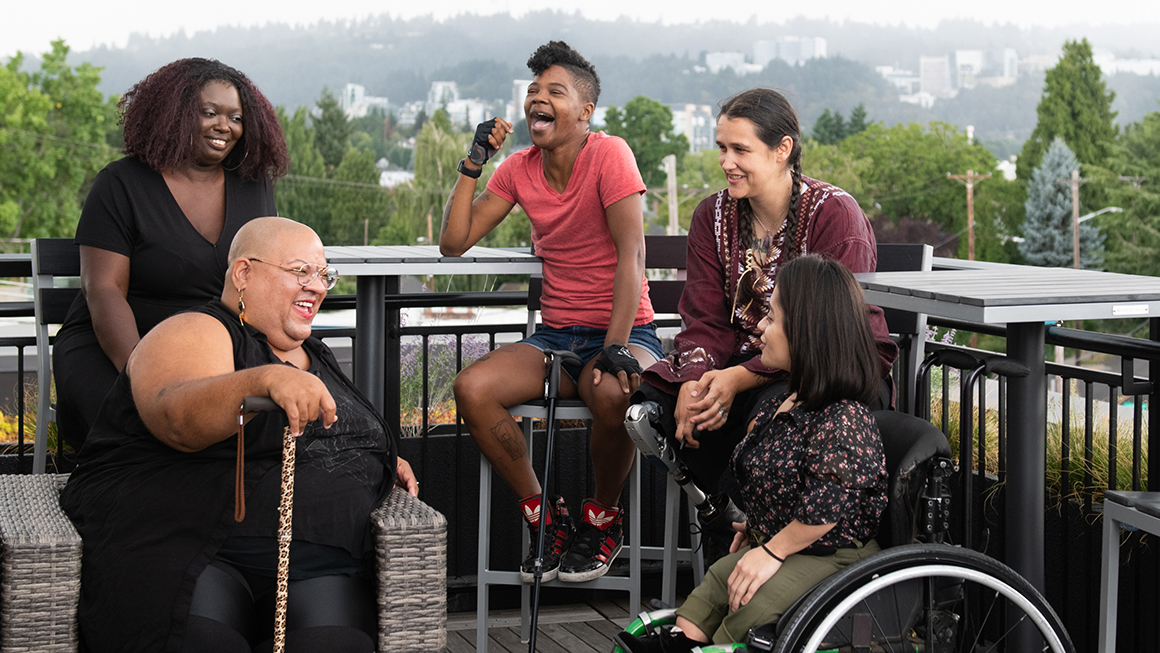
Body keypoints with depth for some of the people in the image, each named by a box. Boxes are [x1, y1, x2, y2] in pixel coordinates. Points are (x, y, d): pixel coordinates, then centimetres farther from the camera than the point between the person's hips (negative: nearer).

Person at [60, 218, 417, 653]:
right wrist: (266, 381, -38)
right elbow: (176, 417, -22)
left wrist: (385, 462, 22)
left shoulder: (314, 357, 25)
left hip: (315, 567, 6)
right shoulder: (195, 334, 0)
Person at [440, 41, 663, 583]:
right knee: (471, 388, -22)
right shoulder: (519, 168, 7)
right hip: (556, 335, 5)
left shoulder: (609, 154, -10)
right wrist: (472, 164, -4)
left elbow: (631, 255, -18)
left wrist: (616, 349, -27)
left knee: (613, 393, -39)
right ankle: (544, 517, -4)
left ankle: (603, 520, -8)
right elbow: (453, 243, 4)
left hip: (625, 331, -5)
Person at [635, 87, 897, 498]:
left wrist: (739, 378, -30)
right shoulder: (713, 216, 5)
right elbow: (706, 320, 0)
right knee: (654, 398, -21)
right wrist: (694, 380, -24)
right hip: (748, 355, 5)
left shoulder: (835, 214, -12)